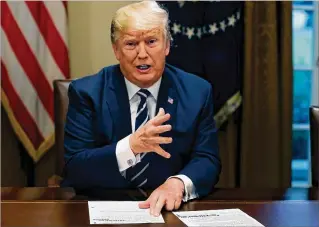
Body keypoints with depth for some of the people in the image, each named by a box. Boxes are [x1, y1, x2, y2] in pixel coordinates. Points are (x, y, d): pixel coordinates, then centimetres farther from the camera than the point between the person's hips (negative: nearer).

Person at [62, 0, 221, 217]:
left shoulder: (197, 92, 0)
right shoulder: (87, 92, -5)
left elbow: (207, 160, -2)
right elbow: (74, 170, -10)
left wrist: (178, 183, -23)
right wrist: (130, 146, -25)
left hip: (166, 208, 2)